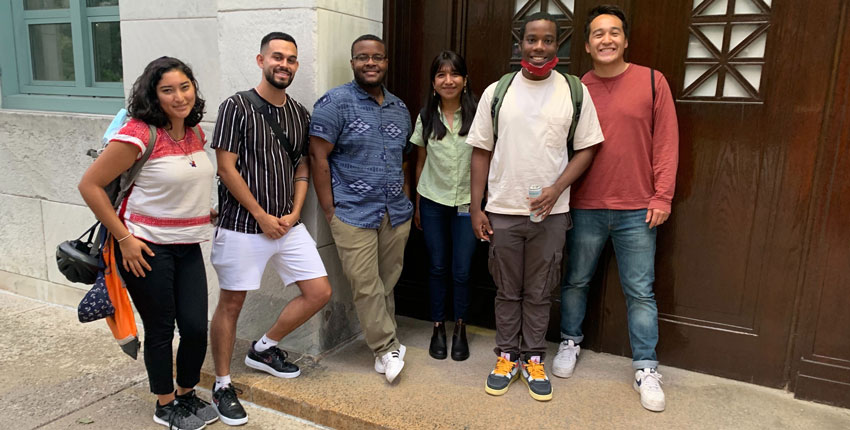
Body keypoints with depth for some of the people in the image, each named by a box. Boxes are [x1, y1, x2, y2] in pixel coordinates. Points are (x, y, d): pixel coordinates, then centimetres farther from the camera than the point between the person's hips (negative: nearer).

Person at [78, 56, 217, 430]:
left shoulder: (195, 132, 5)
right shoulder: (139, 134, -17)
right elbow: (90, 185, -14)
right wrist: (124, 238, -15)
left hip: (188, 246, 6)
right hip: (146, 248, -6)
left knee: (196, 327, 4)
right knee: (161, 329, 7)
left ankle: (187, 394, 31)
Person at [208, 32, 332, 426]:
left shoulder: (299, 113, 10)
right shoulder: (237, 106, -7)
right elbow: (227, 168, -11)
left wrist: (294, 213, 0)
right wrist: (263, 217, -12)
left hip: (287, 226, 6)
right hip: (243, 226, -6)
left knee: (319, 292, 4)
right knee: (231, 303, 5)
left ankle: (264, 349, 25)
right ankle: (222, 386, 23)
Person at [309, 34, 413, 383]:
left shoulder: (399, 108, 12)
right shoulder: (335, 102, -6)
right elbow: (318, 157, -9)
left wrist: (404, 200, 13)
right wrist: (330, 211, -11)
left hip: (396, 215, 5)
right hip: (354, 216, -5)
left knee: (387, 284, 12)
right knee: (366, 288, -1)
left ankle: (383, 347, 26)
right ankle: (389, 349, 14)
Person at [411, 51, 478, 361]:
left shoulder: (477, 115, -5)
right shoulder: (426, 118, 3)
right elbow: (420, 163, 9)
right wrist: (417, 205, 10)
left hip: (466, 202, -2)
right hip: (433, 202, 2)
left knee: (461, 270, 3)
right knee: (437, 267, 9)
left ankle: (460, 328, 24)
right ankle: (438, 327, 24)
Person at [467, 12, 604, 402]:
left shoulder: (575, 92, 1)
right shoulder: (497, 92, 2)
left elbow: (586, 148, 3)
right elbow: (481, 152, 4)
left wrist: (556, 189, -12)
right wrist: (476, 208, 0)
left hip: (550, 212, 0)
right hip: (502, 211, 1)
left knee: (539, 293, 11)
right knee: (507, 291, 12)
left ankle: (533, 360, 27)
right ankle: (507, 356, 28)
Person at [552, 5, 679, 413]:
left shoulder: (652, 82, -1)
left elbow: (666, 143, -1)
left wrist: (662, 197, -4)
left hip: (637, 211, -1)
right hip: (584, 208, 1)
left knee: (640, 291, 6)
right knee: (575, 282, 14)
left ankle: (645, 367, 21)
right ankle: (570, 342, 36)